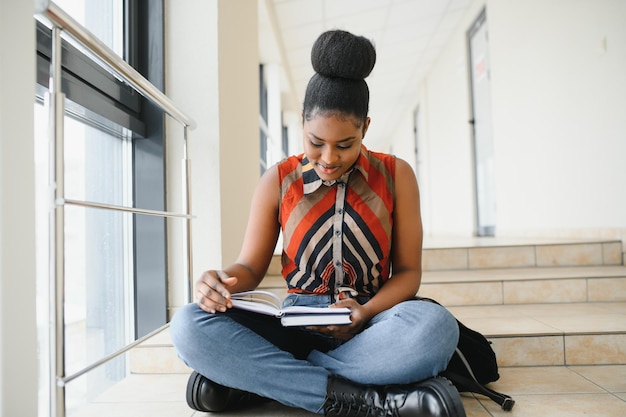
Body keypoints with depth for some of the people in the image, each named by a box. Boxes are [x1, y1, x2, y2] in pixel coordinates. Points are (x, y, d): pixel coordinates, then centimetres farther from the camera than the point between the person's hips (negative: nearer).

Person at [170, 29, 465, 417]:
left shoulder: (395, 175, 2)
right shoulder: (278, 181, 3)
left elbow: (408, 271, 3)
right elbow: (251, 267, 6)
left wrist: (365, 312, -18)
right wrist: (224, 280, -19)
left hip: (372, 320, 0)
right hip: (297, 321, 1)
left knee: (435, 325, -35)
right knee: (189, 325, -25)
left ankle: (254, 378, -23)